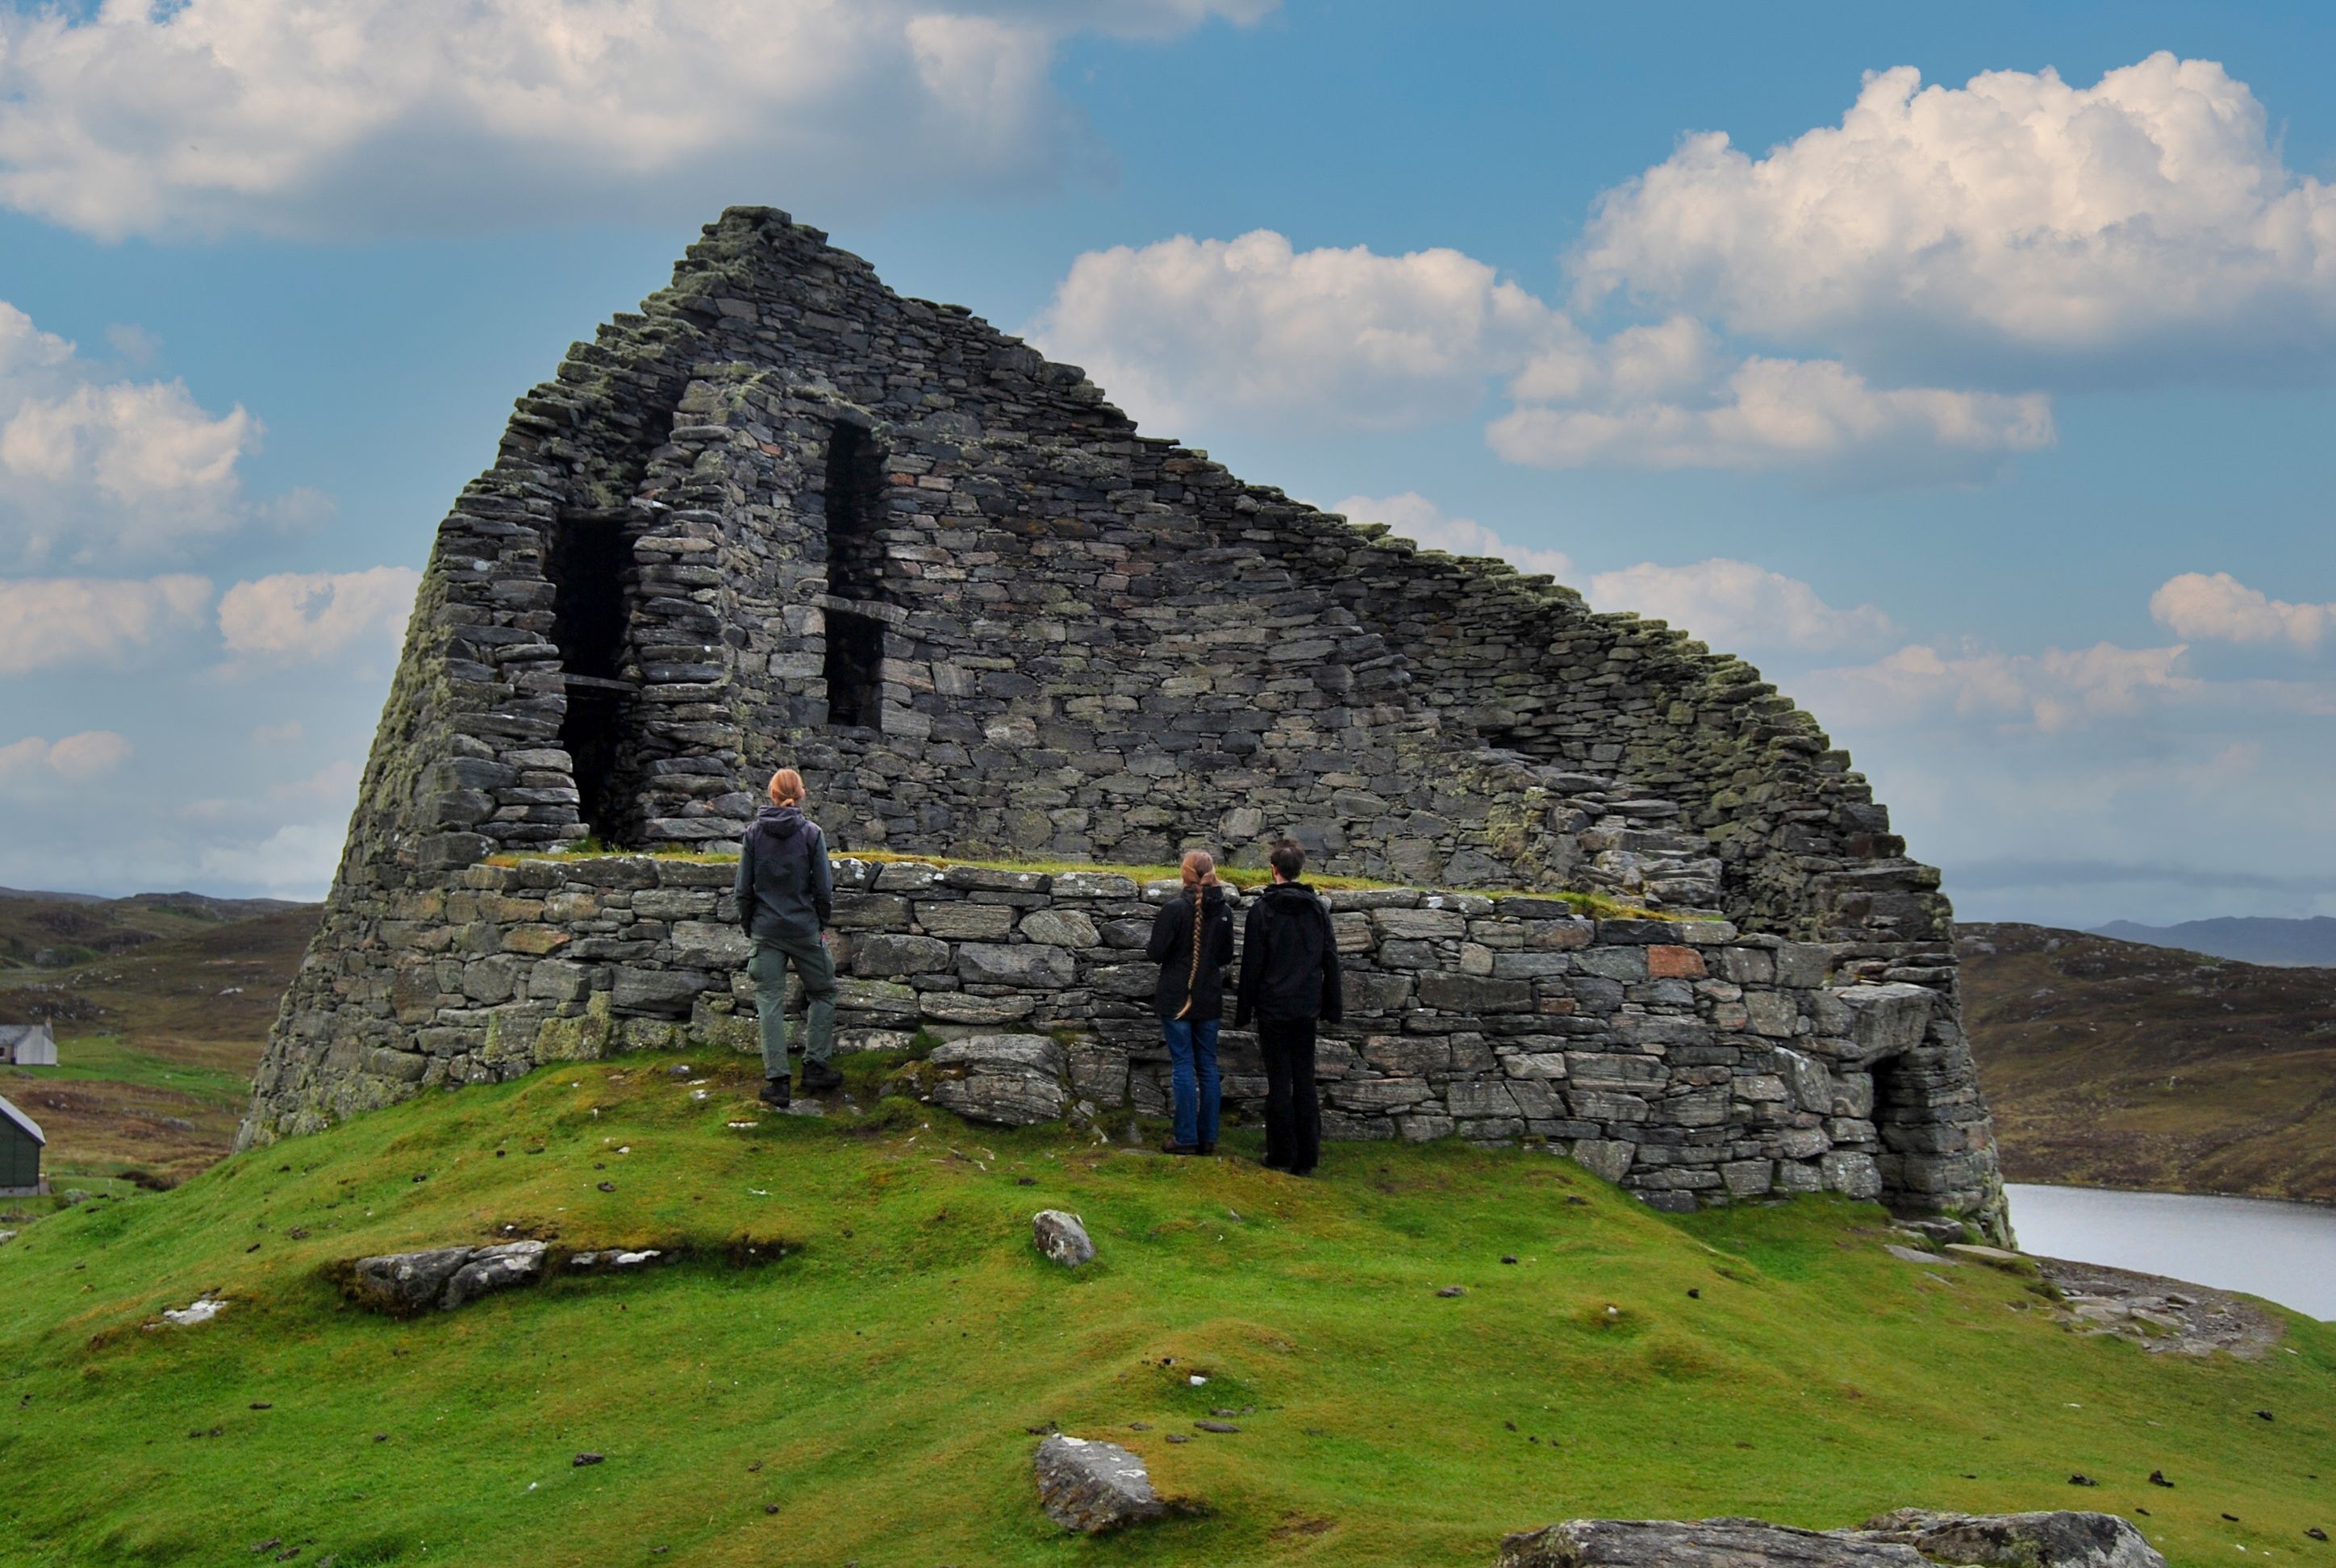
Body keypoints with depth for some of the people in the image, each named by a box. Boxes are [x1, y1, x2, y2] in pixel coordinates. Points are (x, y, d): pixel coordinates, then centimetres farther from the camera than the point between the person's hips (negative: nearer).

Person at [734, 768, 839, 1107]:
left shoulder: (754, 833, -1)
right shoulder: (811, 833, -7)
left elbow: (744, 888, 1)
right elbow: (824, 888, -5)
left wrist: (748, 924, 14)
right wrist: (822, 921, 11)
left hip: (766, 929, 2)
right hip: (804, 927, -2)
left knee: (770, 1000, 4)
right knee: (822, 992, 15)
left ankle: (776, 1079, 1)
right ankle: (815, 1067, 12)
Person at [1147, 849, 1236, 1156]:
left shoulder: (1174, 909, -15)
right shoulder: (1223, 912, 1)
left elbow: (1156, 953, -14)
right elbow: (1227, 955, 11)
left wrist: (1149, 946, 8)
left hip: (1177, 998, -4)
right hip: (1209, 1000, 4)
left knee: (1183, 1066, -1)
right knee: (1207, 1066, 10)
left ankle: (1186, 1138, -1)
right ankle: (1208, 1137, 13)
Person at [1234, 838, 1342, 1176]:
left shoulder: (1262, 908, -8)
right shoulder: (1317, 908, 4)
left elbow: (1252, 965, -7)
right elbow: (1331, 961, 8)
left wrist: (1243, 1010, 1)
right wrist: (1333, 1007, 15)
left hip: (1273, 1008, -4)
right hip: (1306, 1009, 4)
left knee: (1279, 1082, 1)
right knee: (1305, 1082, 7)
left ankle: (1282, 1155, 5)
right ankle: (1306, 1158, 9)